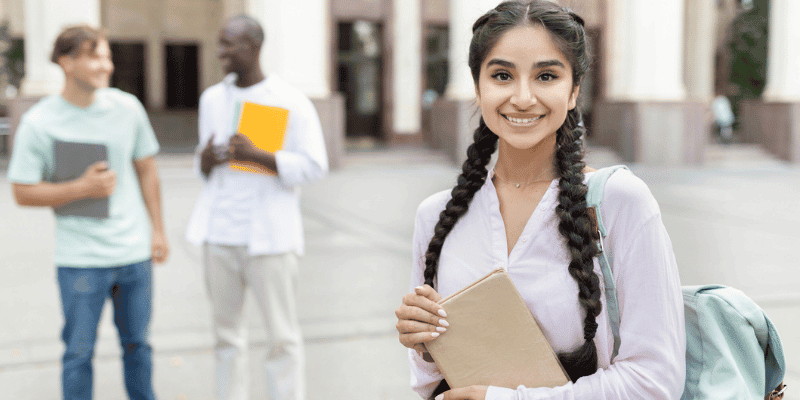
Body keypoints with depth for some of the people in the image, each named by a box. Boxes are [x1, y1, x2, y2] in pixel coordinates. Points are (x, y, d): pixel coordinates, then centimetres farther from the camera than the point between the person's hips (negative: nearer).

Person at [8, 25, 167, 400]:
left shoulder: (128, 108, 0)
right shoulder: (38, 123, -9)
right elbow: (23, 193, -6)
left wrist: (157, 229, 9)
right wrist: (83, 188, -17)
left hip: (135, 252, 3)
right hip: (80, 259, -3)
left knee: (137, 343, 15)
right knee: (79, 351, 7)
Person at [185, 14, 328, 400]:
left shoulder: (291, 101, -4)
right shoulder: (212, 98, 12)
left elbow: (314, 165, -8)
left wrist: (256, 155, -19)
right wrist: (205, 162, -5)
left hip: (269, 235, -4)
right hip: (220, 234, 5)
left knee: (282, 336, 1)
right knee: (226, 332, 9)